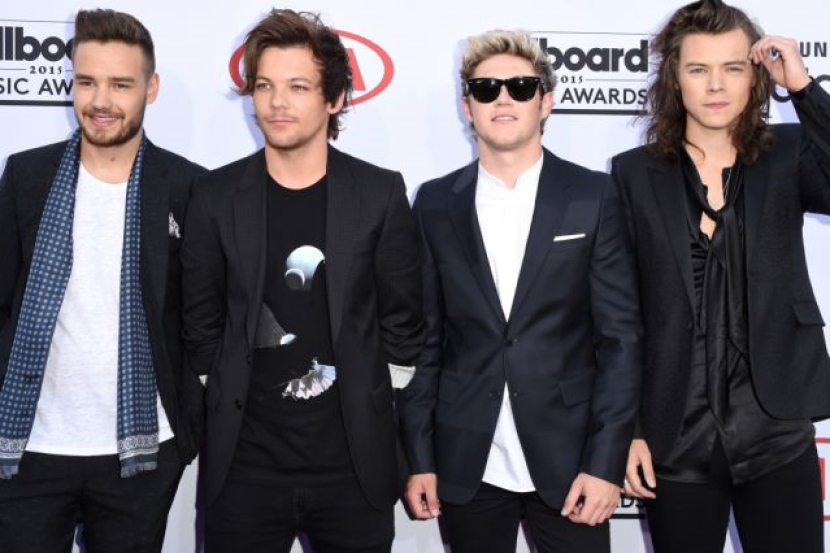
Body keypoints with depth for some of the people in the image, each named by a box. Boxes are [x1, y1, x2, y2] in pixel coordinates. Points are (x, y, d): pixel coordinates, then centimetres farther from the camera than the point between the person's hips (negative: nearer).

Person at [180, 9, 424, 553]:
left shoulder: (380, 192, -1)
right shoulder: (217, 195, 1)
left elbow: (402, 322, 4)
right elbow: (202, 324, 7)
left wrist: (363, 397, 3)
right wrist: (241, 394, 4)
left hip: (355, 464, 0)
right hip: (246, 466, 1)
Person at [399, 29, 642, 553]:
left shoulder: (594, 197, -1)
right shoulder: (436, 205, 4)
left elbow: (620, 336, -3)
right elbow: (423, 340, 6)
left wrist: (606, 462, -9)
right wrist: (418, 458, 2)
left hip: (567, 460, -1)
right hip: (466, 466, 2)